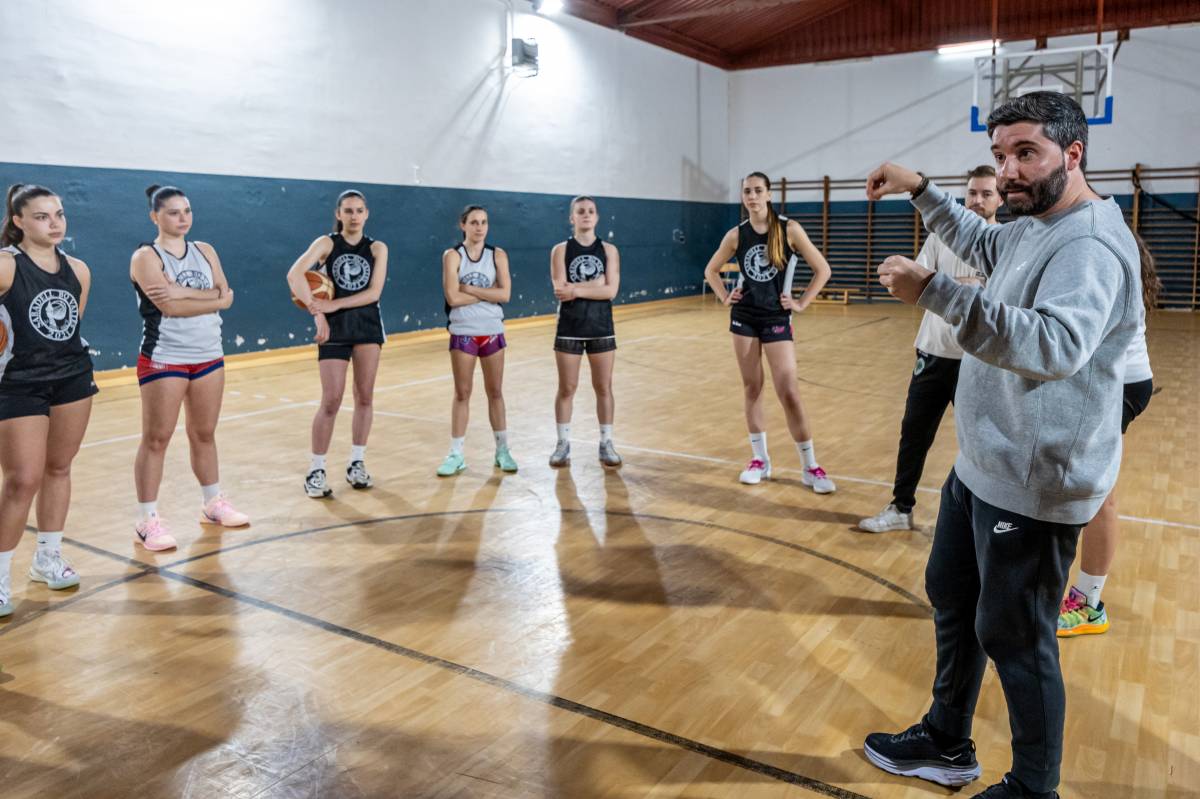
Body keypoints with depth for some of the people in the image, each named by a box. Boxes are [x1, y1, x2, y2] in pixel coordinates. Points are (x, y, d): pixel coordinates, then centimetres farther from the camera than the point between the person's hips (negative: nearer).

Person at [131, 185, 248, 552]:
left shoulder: (205, 251, 9)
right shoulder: (146, 256, -8)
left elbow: (226, 294, -4)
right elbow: (170, 307, -20)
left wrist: (185, 292, -17)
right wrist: (214, 298, -10)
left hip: (209, 356, 5)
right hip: (164, 359, -5)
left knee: (204, 434, 15)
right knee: (156, 439, -1)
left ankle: (213, 503, 27)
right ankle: (147, 520, 6)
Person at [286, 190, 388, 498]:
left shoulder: (377, 248, 3)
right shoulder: (326, 243, -2)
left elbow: (374, 292, -7)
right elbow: (294, 275, -18)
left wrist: (335, 304, -17)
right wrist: (317, 313, -26)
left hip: (367, 325, 2)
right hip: (334, 327, -2)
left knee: (365, 397, 6)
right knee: (331, 401, -4)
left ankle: (357, 463, 19)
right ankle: (316, 470, 6)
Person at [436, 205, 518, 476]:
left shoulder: (498, 255, 1)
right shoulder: (452, 256, -5)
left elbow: (505, 294, -12)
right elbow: (453, 298, -16)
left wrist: (469, 289, -14)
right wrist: (488, 292, -12)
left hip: (492, 332, 2)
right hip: (463, 333, -2)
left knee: (495, 392, 11)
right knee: (462, 393, 5)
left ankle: (502, 450, 22)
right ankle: (456, 455, 12)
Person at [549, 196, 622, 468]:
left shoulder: (609, 250, 2)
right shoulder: (561, 250, 0)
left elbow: (611, 290, -10)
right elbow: (560, 290, -12)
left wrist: (577, 289, -16)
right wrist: (596, 283, -13)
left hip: (601, 328, 1)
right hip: (570, 329, -1)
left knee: (604, 388, 6)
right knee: (566, 389, 5)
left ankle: (606, 444, 16)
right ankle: (563, 444, 16)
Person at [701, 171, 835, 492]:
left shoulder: (789, 229, -8)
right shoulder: (736, 235, 0)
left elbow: (822, 269, -3)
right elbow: (711, 270, 16)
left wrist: (802, 303, -5)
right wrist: (725, 298, 4)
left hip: (777, 318, -3)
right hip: (744, 317, 3)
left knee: (789, 393, -7)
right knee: (751, 389, 8)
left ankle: (811, 467, 4)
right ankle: (760, 460, 20)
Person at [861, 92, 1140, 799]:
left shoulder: (1090, 245, -22)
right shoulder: (1034, 227, 9)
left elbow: (1055, 344, -40)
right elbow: (982, 243, 32)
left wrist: (933, 290, -45)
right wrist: (922, 191, 25)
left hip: (1031, 488, -10)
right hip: (980, 467, 10)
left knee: (1014, 639, 1)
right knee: (951, 596, 20)